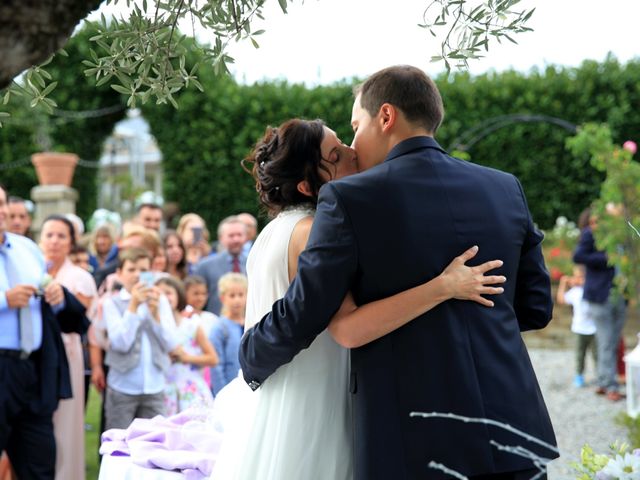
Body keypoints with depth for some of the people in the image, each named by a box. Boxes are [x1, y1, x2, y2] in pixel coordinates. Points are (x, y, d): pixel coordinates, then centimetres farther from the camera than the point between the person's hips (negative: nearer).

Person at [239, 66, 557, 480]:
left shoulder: (350, 199, -7)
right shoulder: (506, 189, 7)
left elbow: (300, 317, -5)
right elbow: (537, 307, 12)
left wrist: (252, 361, 14)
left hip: (414, 445, -4)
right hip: (511, 431, 5)